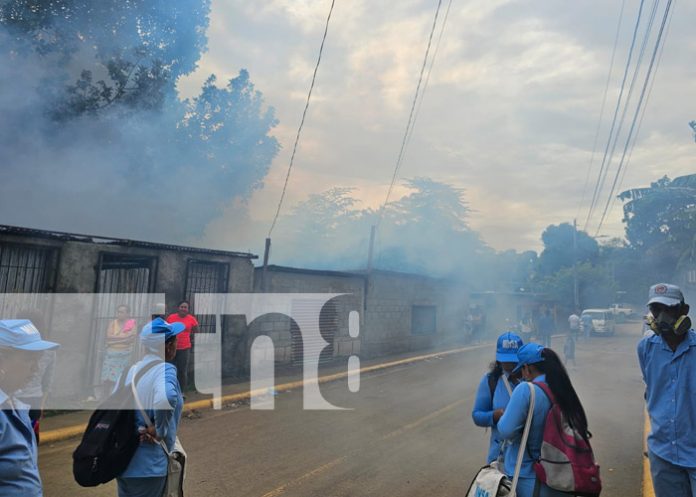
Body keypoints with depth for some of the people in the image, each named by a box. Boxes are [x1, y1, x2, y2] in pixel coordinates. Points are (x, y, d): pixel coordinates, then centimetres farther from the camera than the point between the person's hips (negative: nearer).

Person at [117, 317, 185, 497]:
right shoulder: (165, 369, -19)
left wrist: (134, 429, 4)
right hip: (147, 464, -7)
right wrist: (160, 431, -23)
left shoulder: (133, 369, 5)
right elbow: (165, 399, -39)